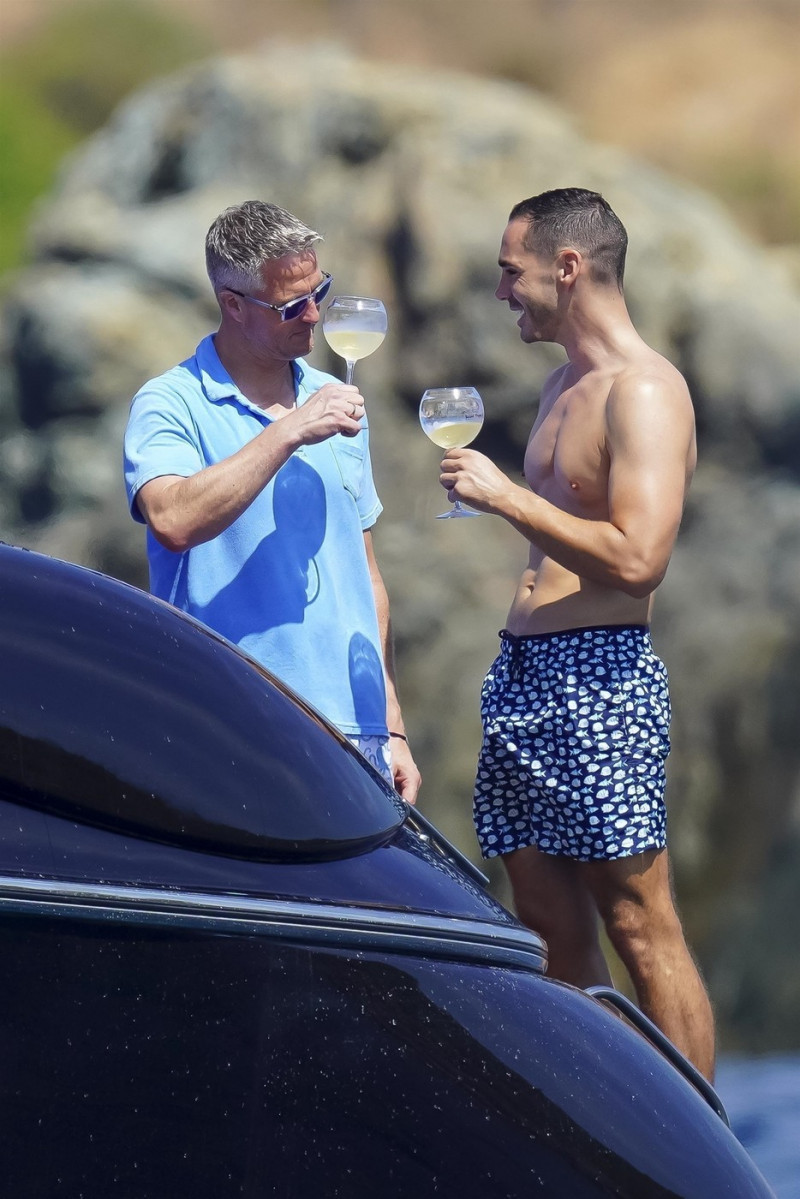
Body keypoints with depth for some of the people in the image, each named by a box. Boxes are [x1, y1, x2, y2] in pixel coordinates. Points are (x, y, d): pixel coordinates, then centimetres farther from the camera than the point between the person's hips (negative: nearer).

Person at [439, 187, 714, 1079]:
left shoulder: (643, 393, -11)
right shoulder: (566, 386, 18)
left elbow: (637, 557, -22)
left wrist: (507, 497, -16)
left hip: (597, 679, -10)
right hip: (523, 672, 10)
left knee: (639, 928, -9)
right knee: (547, 926, 8)